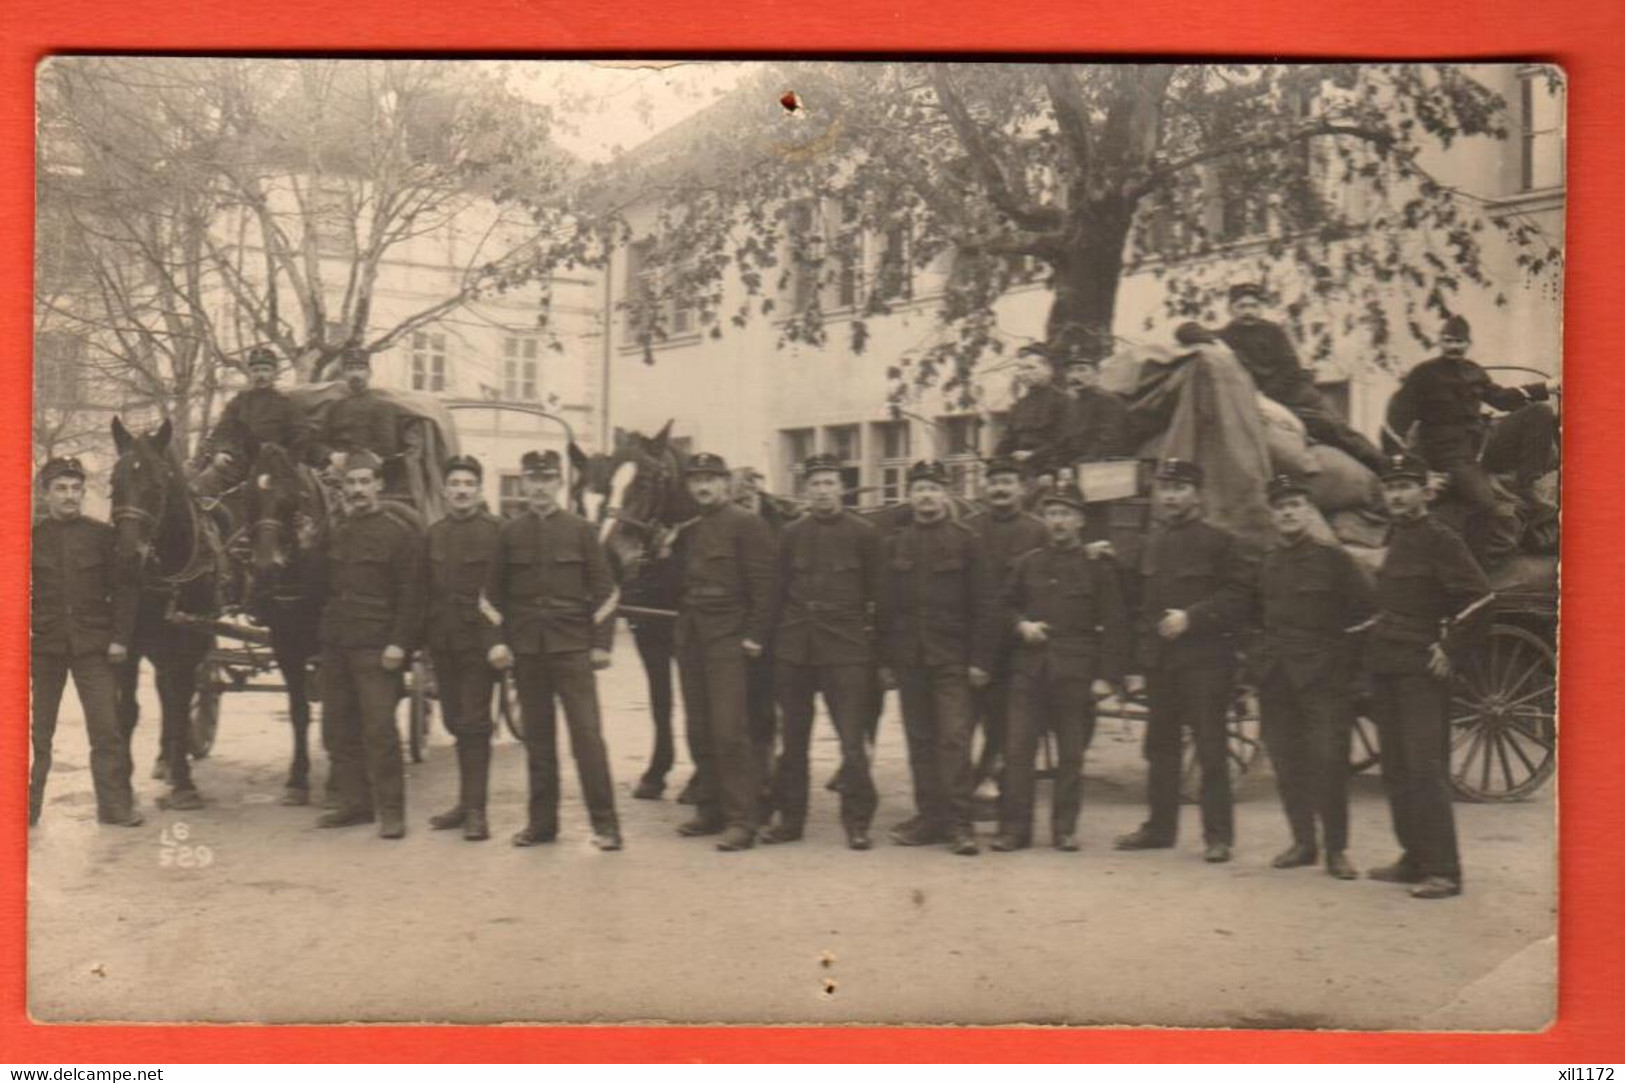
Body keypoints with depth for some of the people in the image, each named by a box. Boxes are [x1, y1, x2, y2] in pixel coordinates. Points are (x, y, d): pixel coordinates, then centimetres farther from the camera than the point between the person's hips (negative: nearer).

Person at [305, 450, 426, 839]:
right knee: (337, 730, 10)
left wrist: (398, 643, -17)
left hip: (375, 646, -7)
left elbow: (410, 596, -9)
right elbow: (321, 587, 15)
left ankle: (391, 811, -2)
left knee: (379, 729, -9)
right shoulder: (335, 533, 16)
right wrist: (308, 550, 2)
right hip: (334, 643, 7)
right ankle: (355, 804, 20)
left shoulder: (400, 533, -4)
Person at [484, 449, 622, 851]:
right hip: (525, 649, 2)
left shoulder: (581, 530, 2)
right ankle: (542, 821, 16)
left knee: (587, 732, -6)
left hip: (572, 647, -2)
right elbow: (494, 593, 9)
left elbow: (603, 590, 1)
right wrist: (496, 641, -1)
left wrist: (601, 643, -4)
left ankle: (604, 822, -2)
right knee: (537, 737, 8)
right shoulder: (509, 533, 7)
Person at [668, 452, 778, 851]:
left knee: (729, 730, -10)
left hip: (728, 638, -7)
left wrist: (754, 635, -16)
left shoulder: (747, 524, -5)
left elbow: (762, 583, -11)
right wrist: (683, 627, 9)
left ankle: (741, 820, -7)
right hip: (691, 638, 7)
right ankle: (710, 810, 19)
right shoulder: (688, 532, 17)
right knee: (699, 731, 10)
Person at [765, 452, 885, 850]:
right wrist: (774, 644, 5)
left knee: (852, 741, -4)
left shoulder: (864, 534, 1)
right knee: (793, 740, 10)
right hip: (794, 649, 3)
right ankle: (790, 817, 20)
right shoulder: (792, 535, 7)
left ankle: (857, 821, 5)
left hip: (845, 650, -3)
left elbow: (876, 595, 2)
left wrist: (875, 648, -1)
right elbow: (778, 592, 9)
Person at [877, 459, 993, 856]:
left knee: (954, 738, -7)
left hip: (951, 657, -3)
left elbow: (981, 606, -2)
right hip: (909, 659, 3)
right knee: (920, 741, 7)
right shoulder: (894, 545, 10)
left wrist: (979, 659, -8)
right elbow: (885, 605, 10)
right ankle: (929, 817, 15)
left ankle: (959, 823, -4)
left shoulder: (966, 541, 1)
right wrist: (884, 660, 5)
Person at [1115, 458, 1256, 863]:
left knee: (1211, 748, -5)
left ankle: (1218, 834, 1)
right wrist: (1139, 659, 13)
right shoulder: (1152, 543, 15)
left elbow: (1239, 597, -10)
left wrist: (1192, 617, -17)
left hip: (1205, 659, -6)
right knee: (1160, 746, 10)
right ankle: (1160, 826, 20)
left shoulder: (1220, 541, -3)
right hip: (1160, 661, 6)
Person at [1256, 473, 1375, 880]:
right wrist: (1259, 661, 12)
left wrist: (1346, 654, -4)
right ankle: (1303, 842, 19)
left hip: (1323, 677, -4)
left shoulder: (1333, 558, -3)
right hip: (1276, 679, 5)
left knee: (1329, 762, -6)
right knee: (1287, 763, 7)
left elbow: (1365, 610, -1)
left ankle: (1336, 849, 4)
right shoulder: (1264, 563, 10)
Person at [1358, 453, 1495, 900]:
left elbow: (1481, 599, -15)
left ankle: (1443, 870, -7)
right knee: (1396, 771, 10)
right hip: (1385, 670, 8)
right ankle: (1414, 858, 19)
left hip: (1421, 672, -8)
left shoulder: (1440, 540, -9)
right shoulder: (1392, 540, 16)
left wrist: (1451, 650, -14)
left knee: (1425, 770, -10)